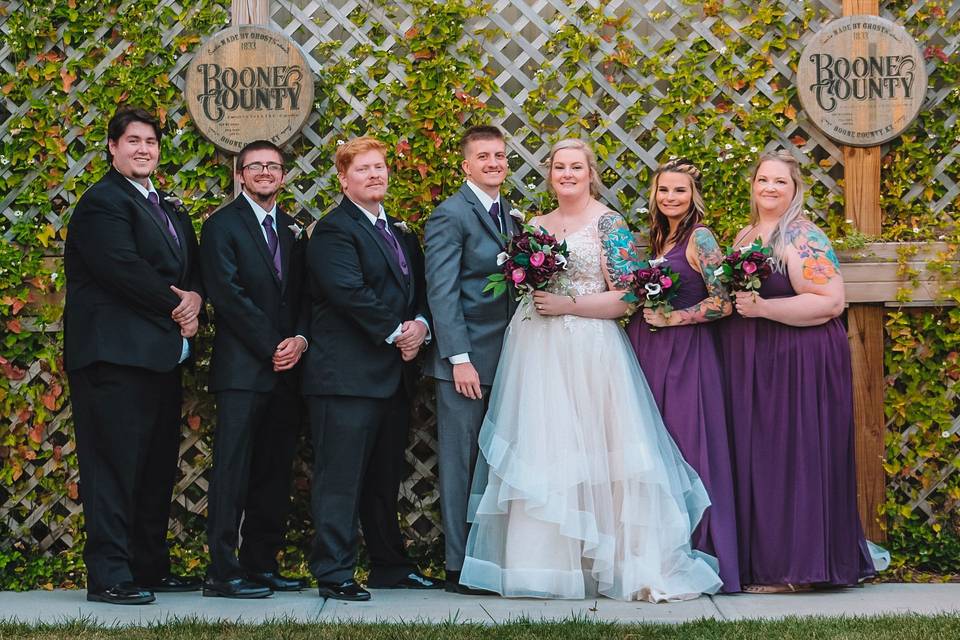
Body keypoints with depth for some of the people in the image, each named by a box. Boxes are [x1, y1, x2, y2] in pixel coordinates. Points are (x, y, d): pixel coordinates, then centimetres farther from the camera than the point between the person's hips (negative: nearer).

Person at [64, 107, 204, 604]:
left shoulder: (170, 210, 21)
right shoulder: (103, 202, -7)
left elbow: (192, 267, 18)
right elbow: (123, 269, -19)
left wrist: (194, 298, -5)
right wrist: (176, 306, -10)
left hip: (161, 356, 9)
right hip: (116, 354, -9)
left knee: (157, 468, 11)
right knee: (114, 465, -7)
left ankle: (150, 567, 18)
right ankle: (109, 576, -5)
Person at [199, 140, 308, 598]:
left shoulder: (292, 230, 18)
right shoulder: (222, 225, 0)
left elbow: (303, 294, 15)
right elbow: (229, 294, -9)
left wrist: (299, 339, -4)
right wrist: (271, 346, -11)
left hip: (286, 368, 6)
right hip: (242, 367, -6)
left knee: (274, 473, 7)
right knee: (233, 470, -8)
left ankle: (261, 564, 12)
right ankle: (222, 572, -7)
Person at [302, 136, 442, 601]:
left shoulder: (400, 234, 20)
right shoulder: (334, 229, -7)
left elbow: (420, 291, 17)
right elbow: (349, 291, -19)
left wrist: (421, 325, -4)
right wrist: (395, 333, -15)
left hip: (394, 376, 8)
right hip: (347, 375, -8)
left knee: (385, 479, 15)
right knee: (341, 478, -7)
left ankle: (390, 567, 23)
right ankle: (334, 575, -4)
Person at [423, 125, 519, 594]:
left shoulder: (510, 216, 16)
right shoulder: (450, 216, -8)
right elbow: (441, 293, -13)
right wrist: (459, 358, -19)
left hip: (506, 360, 7)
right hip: (468, 362, -7)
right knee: (461, 463, -2)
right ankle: (459, 567, 4)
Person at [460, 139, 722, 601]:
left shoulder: (609, 224, -2)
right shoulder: (536, 227, 16)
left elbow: (627, 297, -7)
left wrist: (568, 305, -14)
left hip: (589, 354, -5)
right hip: (537, 354, 5)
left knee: (592, 453, -7)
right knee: (540, 454, 2)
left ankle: (614, 563, 0)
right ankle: (548, 561, 8)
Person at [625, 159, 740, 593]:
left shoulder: (700, 238, -8)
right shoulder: (659, 237, 16)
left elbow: (723, 302, -14)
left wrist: (671, 318, -14)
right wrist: (646, 314, 6)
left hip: (684, 353, -8)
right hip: (650, 353, 8)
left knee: (684, 446, -7)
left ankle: (694, 553, -2)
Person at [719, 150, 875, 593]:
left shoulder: (801, 237, -10)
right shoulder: (744, 236, 16)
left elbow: (831, 302, -18)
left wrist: (763, 308, -22)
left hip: (798, 363, -8)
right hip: (752, 365, 8)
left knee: (791, 456, -6)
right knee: (755, 458, 7)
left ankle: (795, 566, 0)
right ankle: (763, 558, 13)